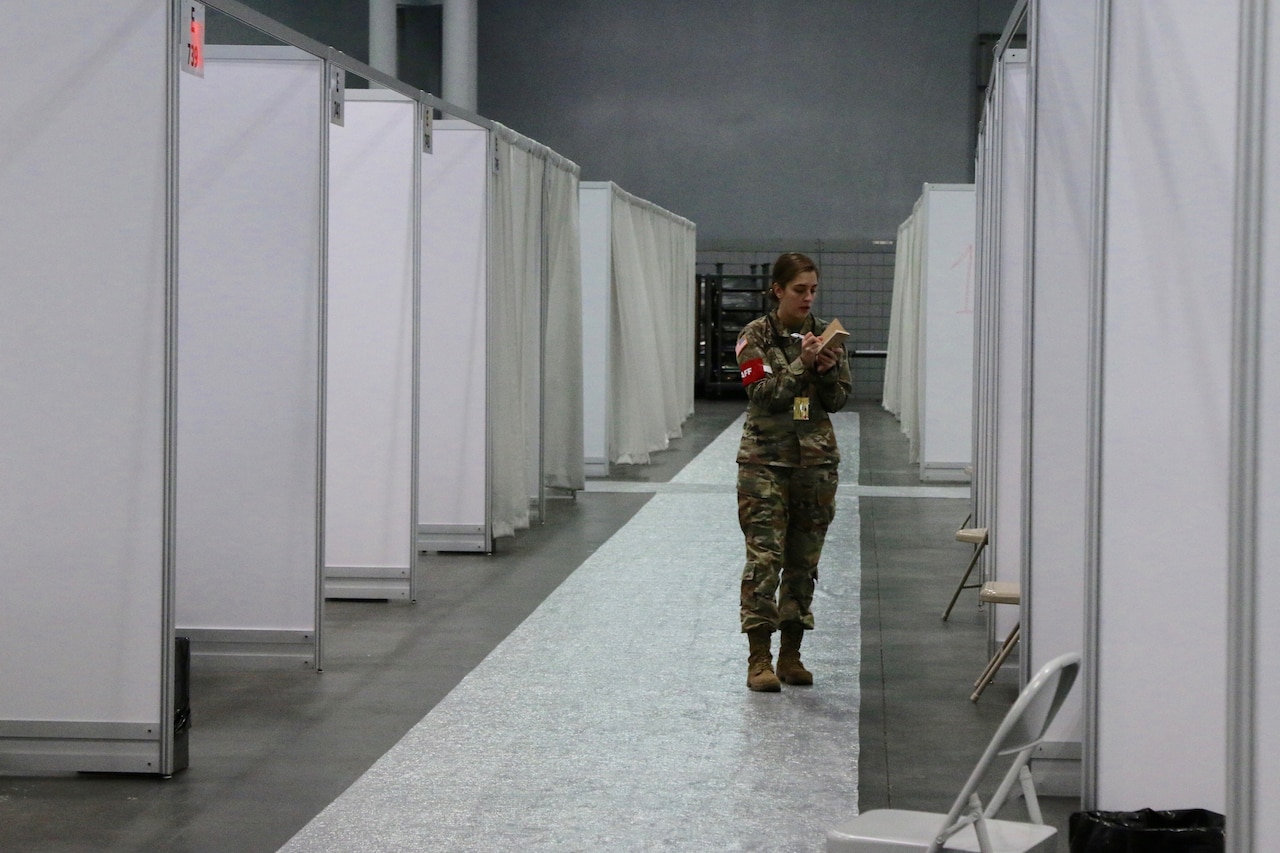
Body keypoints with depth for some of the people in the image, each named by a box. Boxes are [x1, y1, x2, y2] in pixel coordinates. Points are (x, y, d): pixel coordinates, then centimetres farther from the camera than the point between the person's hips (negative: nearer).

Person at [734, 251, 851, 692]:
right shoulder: (756, 336, -2)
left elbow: (838, 400, 6)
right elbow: (765, 394, -11)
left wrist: (828, 370, -13)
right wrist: (802, 364, -20)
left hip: (816, 459, 4)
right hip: (765, 459, -4)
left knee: (804, 559, 7)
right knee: (764, 556, -9)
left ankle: (791, 655, 15)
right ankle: (759, 660, -8)